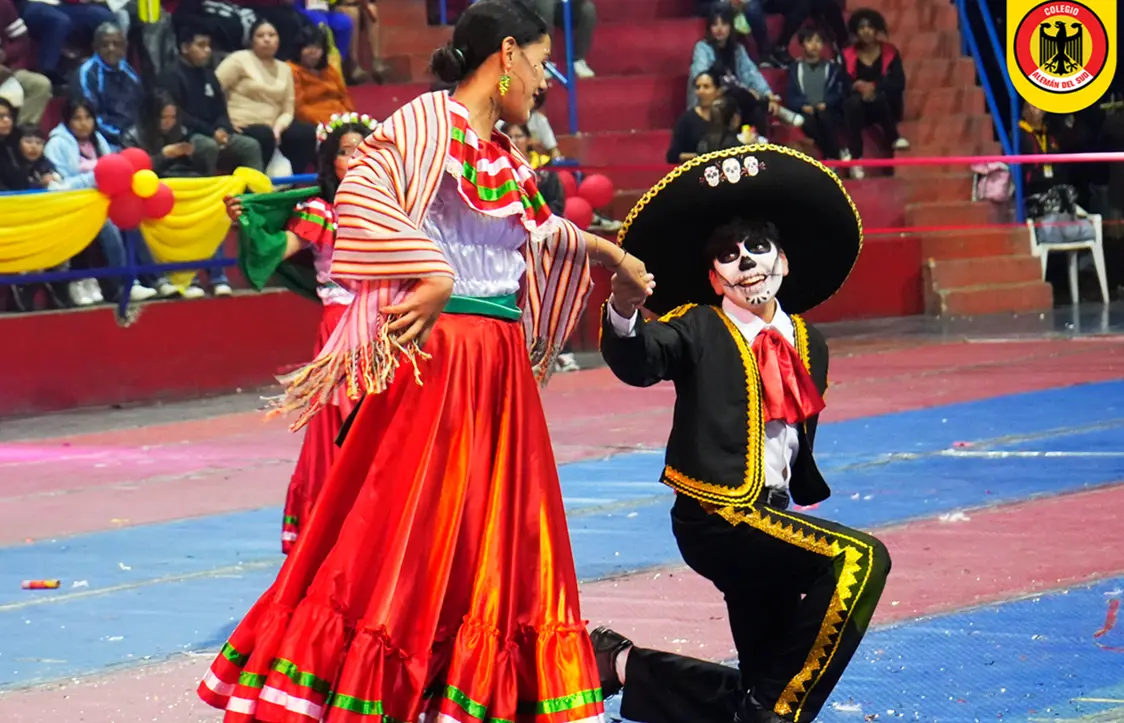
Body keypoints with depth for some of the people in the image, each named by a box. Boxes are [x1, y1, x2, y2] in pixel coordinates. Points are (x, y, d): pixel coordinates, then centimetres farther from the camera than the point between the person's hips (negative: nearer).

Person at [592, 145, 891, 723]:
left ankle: (623, 665, 28)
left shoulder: (806, 342, 12)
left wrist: (806, 497, 16)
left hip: (770, 518, 7)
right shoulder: (698, 331, -6)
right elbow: (639, 361, -26)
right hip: (716, 517, -7)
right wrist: (623, 312, -45)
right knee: (860, 560, -27)